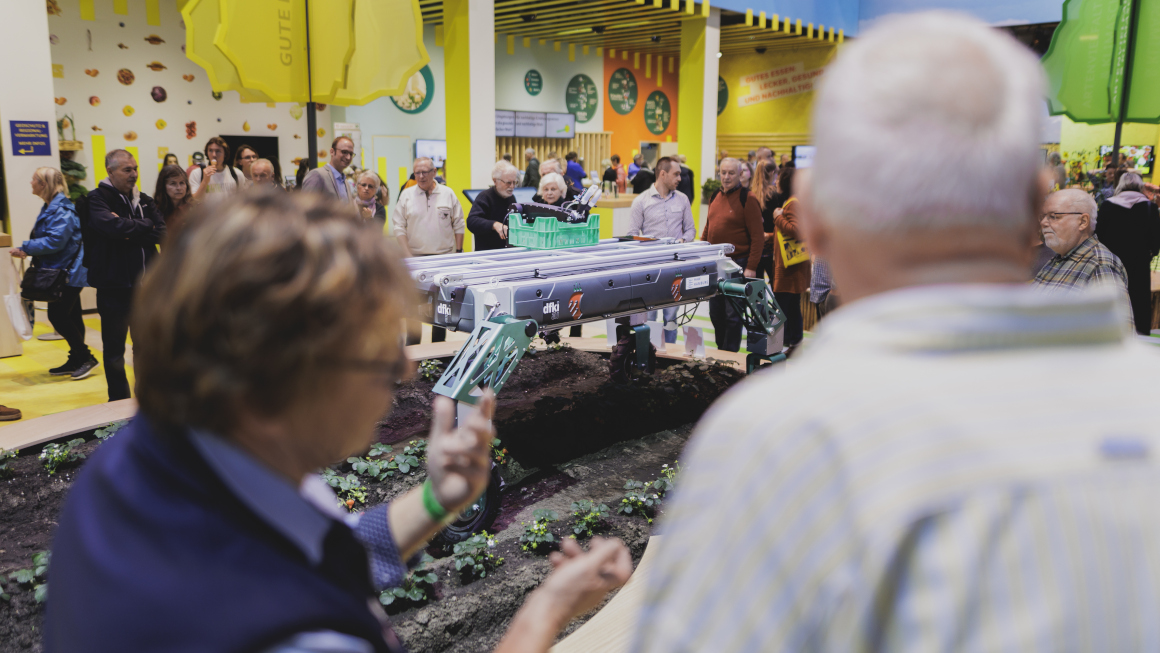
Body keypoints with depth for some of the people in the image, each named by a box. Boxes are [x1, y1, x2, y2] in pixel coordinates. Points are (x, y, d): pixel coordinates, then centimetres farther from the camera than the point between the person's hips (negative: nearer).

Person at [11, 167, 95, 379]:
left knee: (58, 316, -8)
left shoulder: (62, 210, -18)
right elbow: (45, 238, 18)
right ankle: (76, 361, 20)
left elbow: (55, 240, -26)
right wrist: (27, 249, 3)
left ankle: (85, 357, 3)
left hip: (68, 272, -10)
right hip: (60, 272, 10)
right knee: (70, 317, 13)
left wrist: (26, 248, -19)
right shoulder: (50, 207, 14)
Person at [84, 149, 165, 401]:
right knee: (114, 347, 5)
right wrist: (145, 226, -12)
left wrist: (129, 230, -16)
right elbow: (112, 226, -26)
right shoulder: (97, 199, -7)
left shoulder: (144, 201, 10)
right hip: (114, 284, -5)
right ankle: (119, 400, 16)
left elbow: (162, 233, -3)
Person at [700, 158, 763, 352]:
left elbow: (757, 237, -11)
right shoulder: (715, 197, 12)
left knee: (732, 314, -4)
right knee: (716, 313, 12)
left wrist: (751, 267, -16)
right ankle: (720, 352, 25)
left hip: (737, 264, -7)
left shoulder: (747, 199, -8)